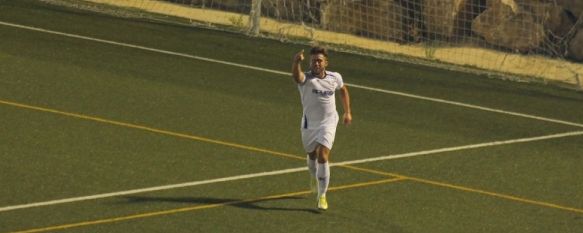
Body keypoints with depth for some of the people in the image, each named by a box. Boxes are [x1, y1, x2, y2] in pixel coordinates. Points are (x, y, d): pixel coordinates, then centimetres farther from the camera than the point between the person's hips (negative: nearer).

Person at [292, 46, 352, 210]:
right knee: (312, 155, 21)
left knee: (323, 157, -15)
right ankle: (314, 176, 56)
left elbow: (343, 90, 18)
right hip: (309, 124, 0)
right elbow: (296, 75, -44)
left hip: (328, 123, 0)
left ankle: (322, 196, -8)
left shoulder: (335, 78, -6)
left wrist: (347, 112, 17)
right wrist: (296, 62, -66)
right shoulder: (306, 79, -18)